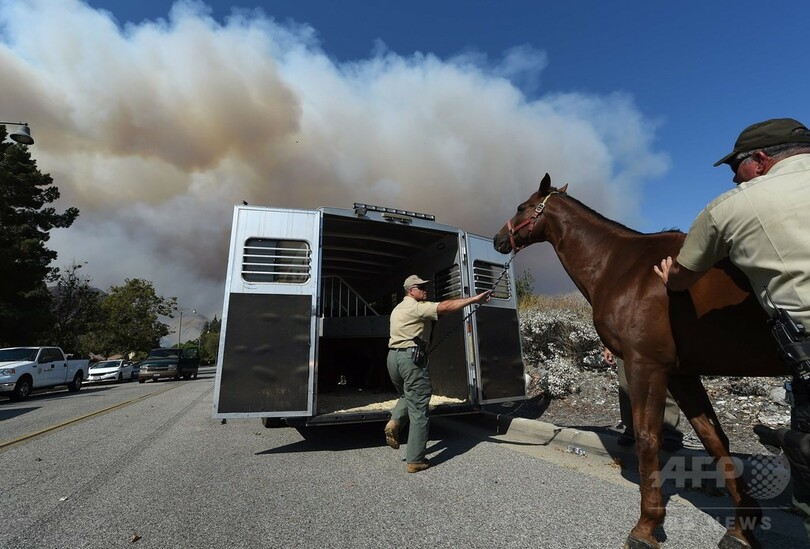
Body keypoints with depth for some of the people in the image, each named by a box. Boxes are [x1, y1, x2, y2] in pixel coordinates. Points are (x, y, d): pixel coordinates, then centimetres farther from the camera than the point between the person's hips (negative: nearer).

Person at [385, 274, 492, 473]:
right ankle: (415, 461, 6)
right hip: (411, 358, -8)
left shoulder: (397, 309, 19)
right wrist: (473, 299, -24)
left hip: (393, 357, 9)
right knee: (418, 410, 0)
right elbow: (444, 307, -20)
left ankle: (395, 421, 5)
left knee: (408, 395, 29)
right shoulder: (417, 307, -8)